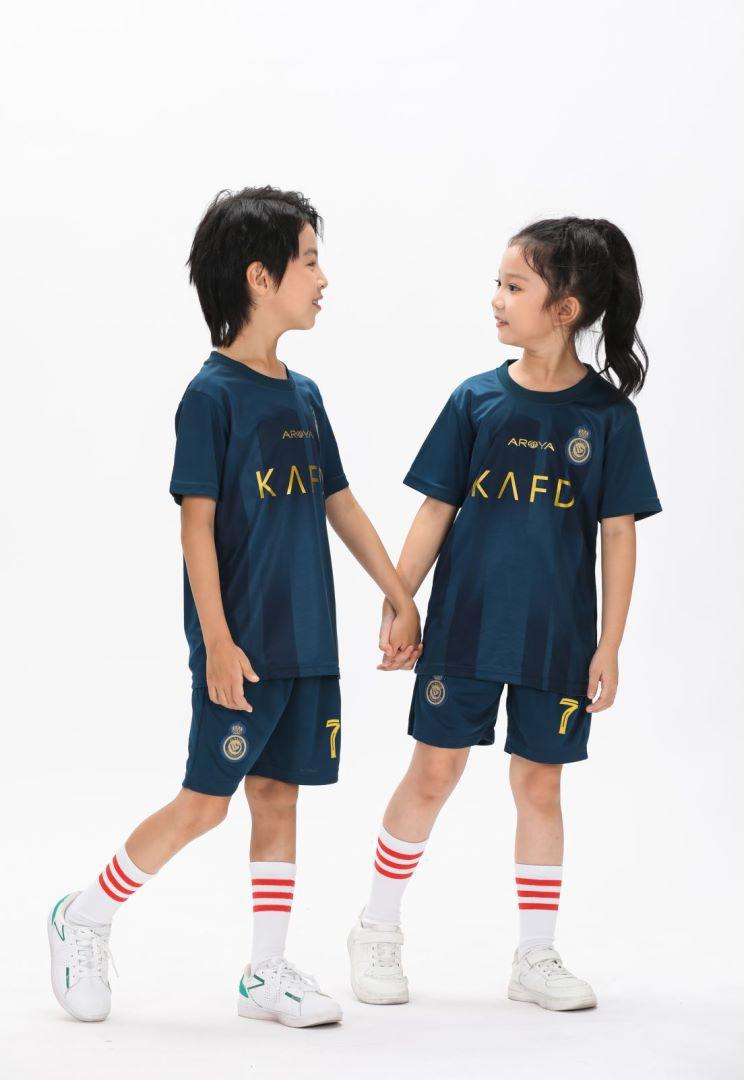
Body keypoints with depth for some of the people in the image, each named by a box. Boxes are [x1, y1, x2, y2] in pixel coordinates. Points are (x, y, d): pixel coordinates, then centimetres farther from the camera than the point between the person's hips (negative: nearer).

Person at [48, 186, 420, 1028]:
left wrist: (401, 597, 18)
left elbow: (340, 504, 18)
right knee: (204, 803, -2)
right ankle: (83, 921, 16)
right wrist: (218, 641, -18)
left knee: (278, 798, 10)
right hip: (243, 647, -7)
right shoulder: (213, 395, -11)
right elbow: (197, 523, -13)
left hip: (308, 643, 7)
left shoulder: (303, 396, 10)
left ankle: (267, 972, 17)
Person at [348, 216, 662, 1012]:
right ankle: (377, 931, 19)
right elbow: (435, 511, 4)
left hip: (556, 635, 0)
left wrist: (609, 646, -4)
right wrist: (397, 606, 2)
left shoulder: (605, 412, -5)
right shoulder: (478, 399, -2)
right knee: (434, 772, 3)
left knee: (538, 783, 8)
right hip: (465, 624, 0)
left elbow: (618, 533, -2)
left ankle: (536, 958, 20)